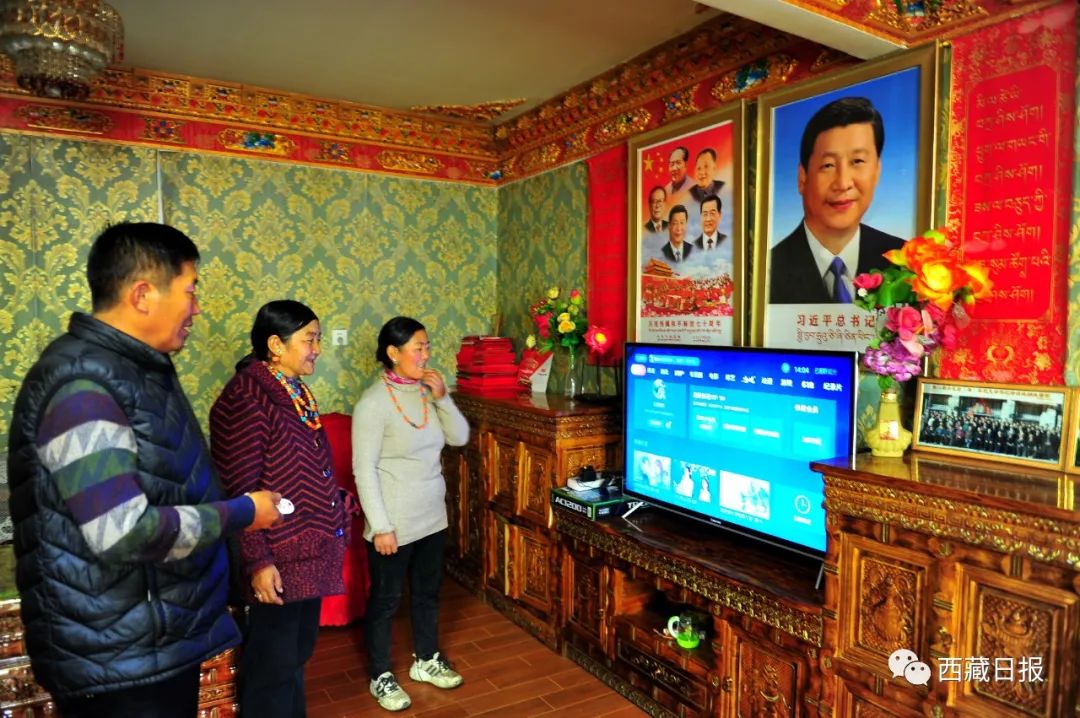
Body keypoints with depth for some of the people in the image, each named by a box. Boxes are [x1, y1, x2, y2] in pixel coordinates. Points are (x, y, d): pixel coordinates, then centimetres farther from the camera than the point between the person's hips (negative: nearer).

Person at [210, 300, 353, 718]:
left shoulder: (296, 391, 8)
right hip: (278, 556, -8)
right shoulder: (247, 397, -18)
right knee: (273, 663, 7)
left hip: (311, 549, 9)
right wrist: (257, 561, -21)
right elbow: (239, 490, -21)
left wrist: (338, 503, 16)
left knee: (297, 653, 22)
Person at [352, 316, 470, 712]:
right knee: (385, 599, 12)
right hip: (394, 523, -6)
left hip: (432, 516, 7)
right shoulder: (374, 402, -19)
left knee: (428, 592, 21)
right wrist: (381, 526, -18)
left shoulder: (427, 391, 0)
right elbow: (364, 470, -18)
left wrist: (442, 398, -13)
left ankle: (426, 660, 41)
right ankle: (381, 677, 31)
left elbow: (460, 438, 1)